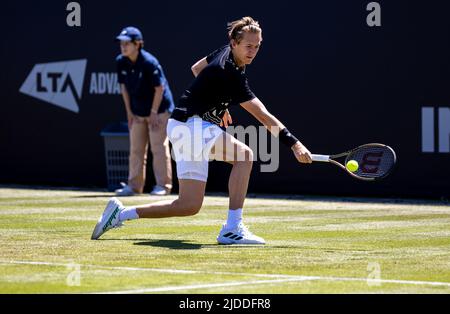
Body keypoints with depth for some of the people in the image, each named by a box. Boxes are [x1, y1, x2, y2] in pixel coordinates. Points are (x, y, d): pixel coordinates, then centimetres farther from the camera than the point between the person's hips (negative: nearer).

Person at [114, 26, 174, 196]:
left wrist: (154, 112, -15)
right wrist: (129, 112, 5)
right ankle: (134, 185, 13)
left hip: (158, 109, -7)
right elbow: (124, 87, 6)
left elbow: (159, 88, -17)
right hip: (137, 111, 7)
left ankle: (163, 185, 0)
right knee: (136, 149, 8)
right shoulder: (121, 62, -4)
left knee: (159, 147, -6)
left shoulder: (149, 62, -22)